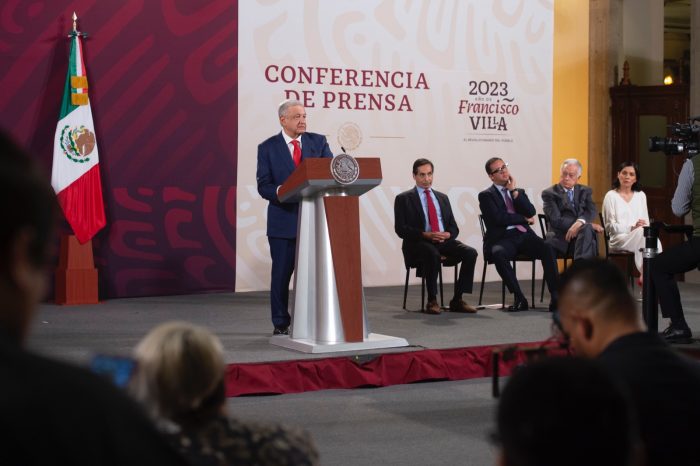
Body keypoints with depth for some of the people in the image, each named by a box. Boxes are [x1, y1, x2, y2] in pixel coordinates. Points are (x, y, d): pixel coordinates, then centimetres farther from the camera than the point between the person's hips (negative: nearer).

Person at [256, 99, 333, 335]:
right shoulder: (268, 147, 1)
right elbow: (264, 186, -4)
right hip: (284, 220, -2)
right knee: (282, 273, 5)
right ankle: (281, 324, 16)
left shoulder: (318, 141, 7)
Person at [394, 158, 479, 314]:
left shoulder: (442, 198, 21)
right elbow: (400, 229, -4)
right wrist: (425, 234, -18)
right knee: (433, 254, -39)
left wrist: (447, 234, -8)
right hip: (418, 243, -5)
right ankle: (432, 301, -26)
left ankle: (457, 300, -16)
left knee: (471, 253, -22)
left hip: (444, 241, 5)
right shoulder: (403, 199, 6)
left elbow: (454, 227, 17)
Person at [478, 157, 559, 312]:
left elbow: (531, 212, 4)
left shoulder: (519, 192, 23)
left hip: (524, 236, 4)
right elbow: (498, 218, -9)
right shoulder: (486, 195, 8)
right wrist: (524, 219, 1)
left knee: (547, 248, -27)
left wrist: (514, 191, 1)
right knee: (498, 254, -38)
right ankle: (520, 299, -31)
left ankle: (555, 296, -30)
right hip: (503, 239, -3)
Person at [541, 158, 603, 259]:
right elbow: (556, 220, -7)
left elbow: (592, 211, 2)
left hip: (583, 232, 4)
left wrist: (579, 223, -23)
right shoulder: (549, 193, 7)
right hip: (561, 236, -3)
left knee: (587, 228, -35)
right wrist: (588, 224, -14)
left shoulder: (585, 191, 22)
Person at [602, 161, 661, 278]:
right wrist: (632, 228, -16)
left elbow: (646, 222, 15)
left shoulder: (641, 195, 18)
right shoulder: (611, 196, 3)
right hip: (619, 238, -4)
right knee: (641, 232, -36)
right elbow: (610, 226, -2)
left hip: (640, 236, 4)